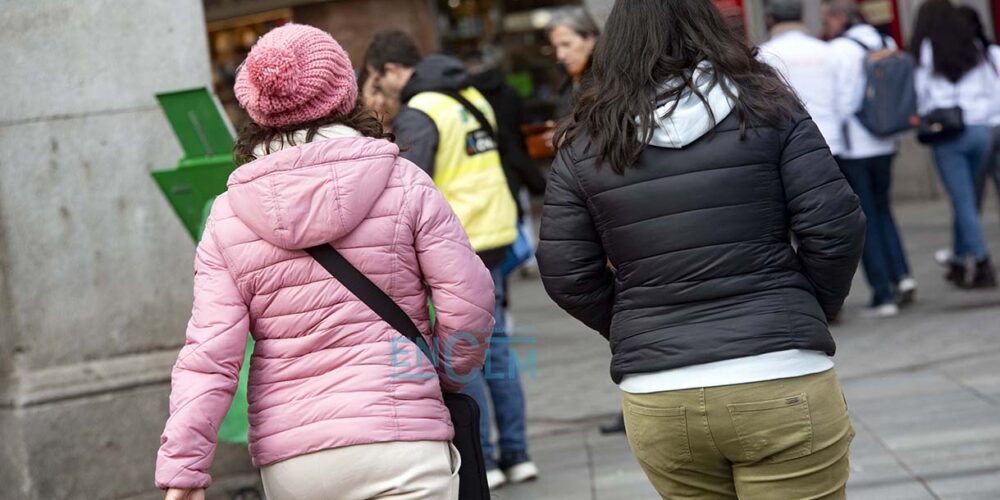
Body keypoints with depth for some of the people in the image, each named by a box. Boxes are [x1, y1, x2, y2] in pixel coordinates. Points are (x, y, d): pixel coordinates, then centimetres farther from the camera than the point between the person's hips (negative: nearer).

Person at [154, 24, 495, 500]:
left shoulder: (227, 216, 3)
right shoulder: (404, 184, -1)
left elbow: (208, 352, -4)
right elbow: (469, 304, -3)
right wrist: (443, 376, 16)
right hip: (398, 436, -3)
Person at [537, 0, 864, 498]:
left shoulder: (584, 146, 4)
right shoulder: (767, 109, 1)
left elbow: (566, 276, 2)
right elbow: (834, 226, -4)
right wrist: (811, 311, 11)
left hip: (656, 403, 2)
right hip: (782, 383, -2)